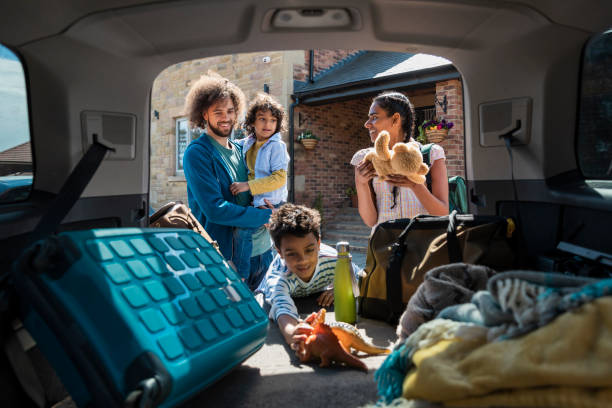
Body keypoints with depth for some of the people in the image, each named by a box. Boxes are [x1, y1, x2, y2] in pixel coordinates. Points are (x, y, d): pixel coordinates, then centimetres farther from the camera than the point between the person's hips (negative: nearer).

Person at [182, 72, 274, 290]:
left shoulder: (240, 150, 10)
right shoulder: (197, 153, -11)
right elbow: (215, 209, -21)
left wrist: (268, 207, -3)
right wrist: (266, 216, -14)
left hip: (263, 250, 7)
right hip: (225, 256, -7)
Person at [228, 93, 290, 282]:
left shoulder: (277, 146, -11)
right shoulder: (246, 144, 8)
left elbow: (279, 178, -20)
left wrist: (248, 185, -23)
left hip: (271, 203, -7)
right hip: (252, 201, 8)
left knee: (242, 230, -20)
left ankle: (240, 278, -8)